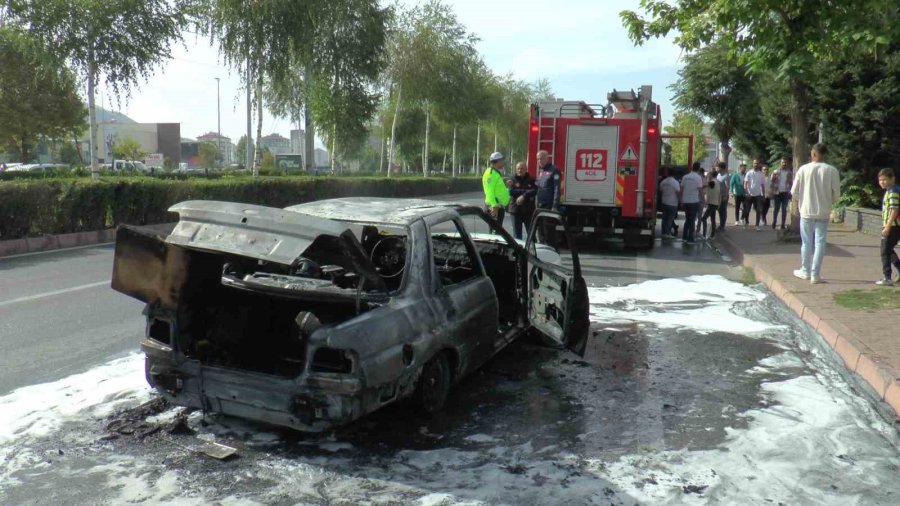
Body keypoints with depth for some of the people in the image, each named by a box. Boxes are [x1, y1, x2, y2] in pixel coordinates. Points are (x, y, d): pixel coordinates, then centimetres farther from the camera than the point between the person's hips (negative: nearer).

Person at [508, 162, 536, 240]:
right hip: (516, 210, 0)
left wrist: (524, 196, -22)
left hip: (529, 210, 0)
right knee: (517, 233, 3)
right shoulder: (513, 180, 5)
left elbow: (534, 190, -12)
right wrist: (526, 191, -12)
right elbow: (511, 192, -11)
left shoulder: (531, 180, 4)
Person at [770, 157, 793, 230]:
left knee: (784, 209, 3)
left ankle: (783, 224, 6)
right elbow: (772, 182, -1)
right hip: (777, 193, -1)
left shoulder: (790, 173, 4)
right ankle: (774, 223, 12)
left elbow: (791, 183, 5)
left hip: (785, 193, 1)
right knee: (776, 208, 3)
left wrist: (790, 194, -1)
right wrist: (772, 193, -7)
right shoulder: (776, 172, 0)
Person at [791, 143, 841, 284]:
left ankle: (805, 271, 22)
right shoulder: (832, 171, -7)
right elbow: (836, 193, -4)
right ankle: (815, 274, 3)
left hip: (806, 211, 0)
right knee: (819, 243, 4)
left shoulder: (803, 169, -6)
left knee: (806, 242, 11)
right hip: (823, 213, 0)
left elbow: (794, 192, -3)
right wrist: (829, 203, 16)